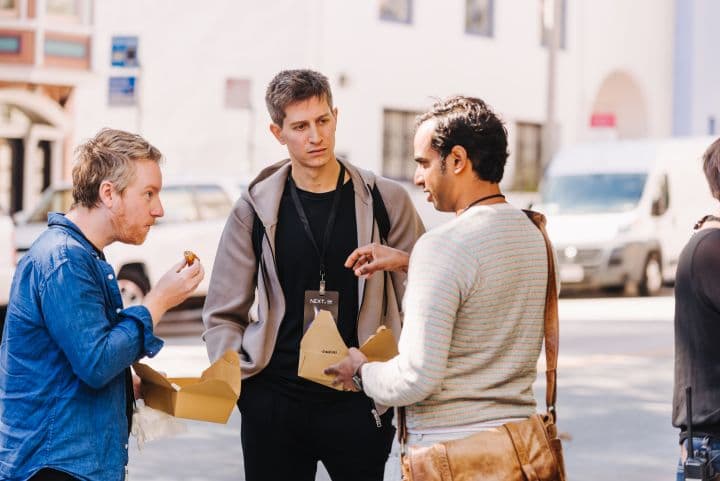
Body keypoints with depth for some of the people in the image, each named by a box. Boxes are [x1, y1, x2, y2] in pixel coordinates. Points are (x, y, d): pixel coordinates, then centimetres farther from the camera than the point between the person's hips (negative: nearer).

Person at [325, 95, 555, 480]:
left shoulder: (442, 246, -18)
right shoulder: (532, 234, 8)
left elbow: (416, 379, -21)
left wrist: (362, 373, -2)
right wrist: (409, 263, 23)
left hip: (442, 448, -8)